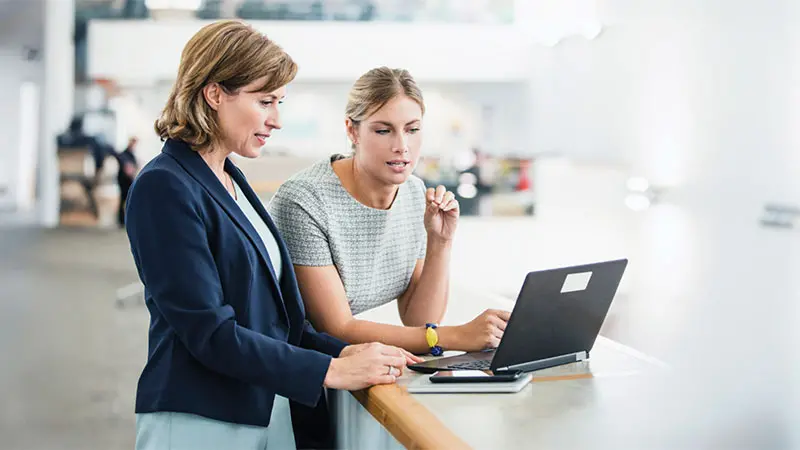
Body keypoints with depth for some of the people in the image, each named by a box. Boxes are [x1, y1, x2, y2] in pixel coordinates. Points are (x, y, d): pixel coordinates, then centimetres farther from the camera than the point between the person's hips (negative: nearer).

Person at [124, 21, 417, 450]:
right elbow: (211, 333, -20)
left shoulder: (232, 180, 11)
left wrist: (343, 351, -3)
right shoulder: (163, 188, -15)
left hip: (269, 413, 8)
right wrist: (332, 371, -20)